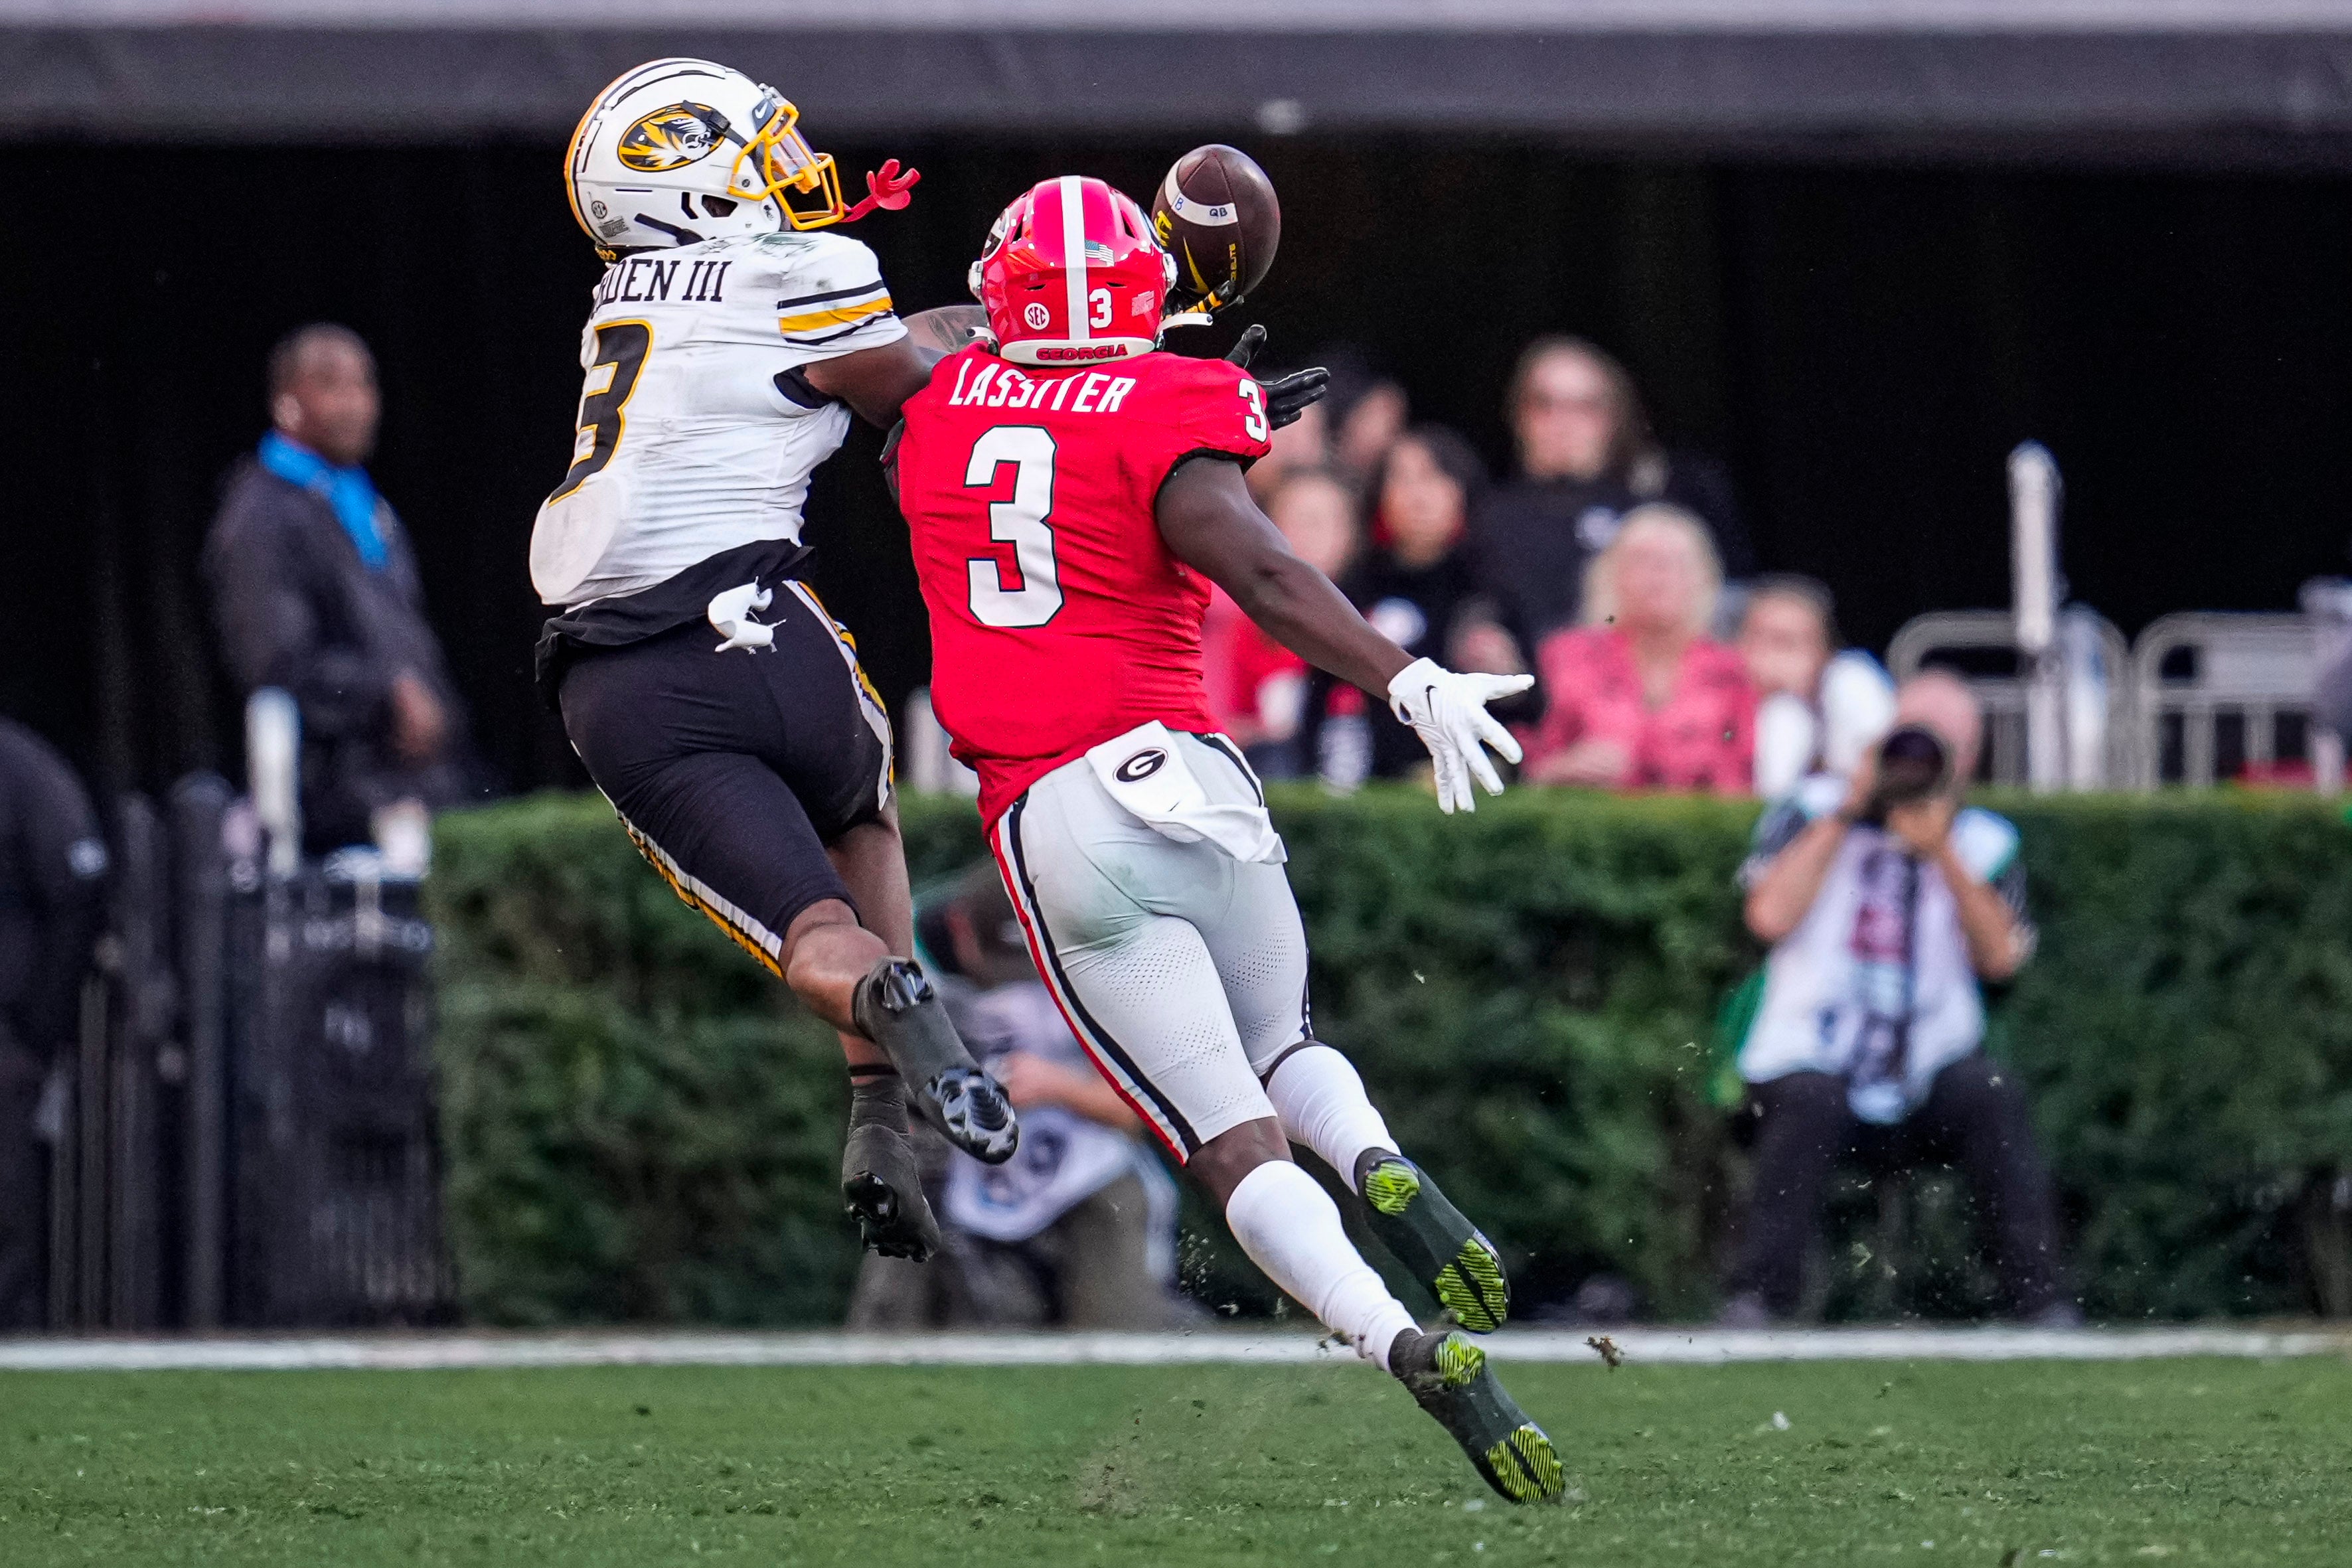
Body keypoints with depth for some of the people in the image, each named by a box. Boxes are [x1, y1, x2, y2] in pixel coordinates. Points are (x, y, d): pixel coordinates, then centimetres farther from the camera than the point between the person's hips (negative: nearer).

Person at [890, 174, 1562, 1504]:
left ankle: (1416, 1354, -26)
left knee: (1236, 1143, -2)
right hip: (1185, 781, -1)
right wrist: (1409, 682, -28)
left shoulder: (946, 402, 9)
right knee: (1283, 1046, 27)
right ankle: (1383, 1172, -7)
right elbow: (1252, 566, -20)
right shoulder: (1167, 414, -3)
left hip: (1046, 825, 1)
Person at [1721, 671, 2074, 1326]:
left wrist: (1943, 856, -13)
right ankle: (1757, 1297, -32)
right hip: (1811, 1067, -2)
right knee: (1811, 1098, -35)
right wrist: (1845, 816, -7)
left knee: (1991, 1093, -28)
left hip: (1923, 1089, 2)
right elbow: (1770, 917, -11)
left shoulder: (1985, 843, 12)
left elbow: (2000, 958, -5)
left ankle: (2042, 1300, -26)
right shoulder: (1813, 812, 8)